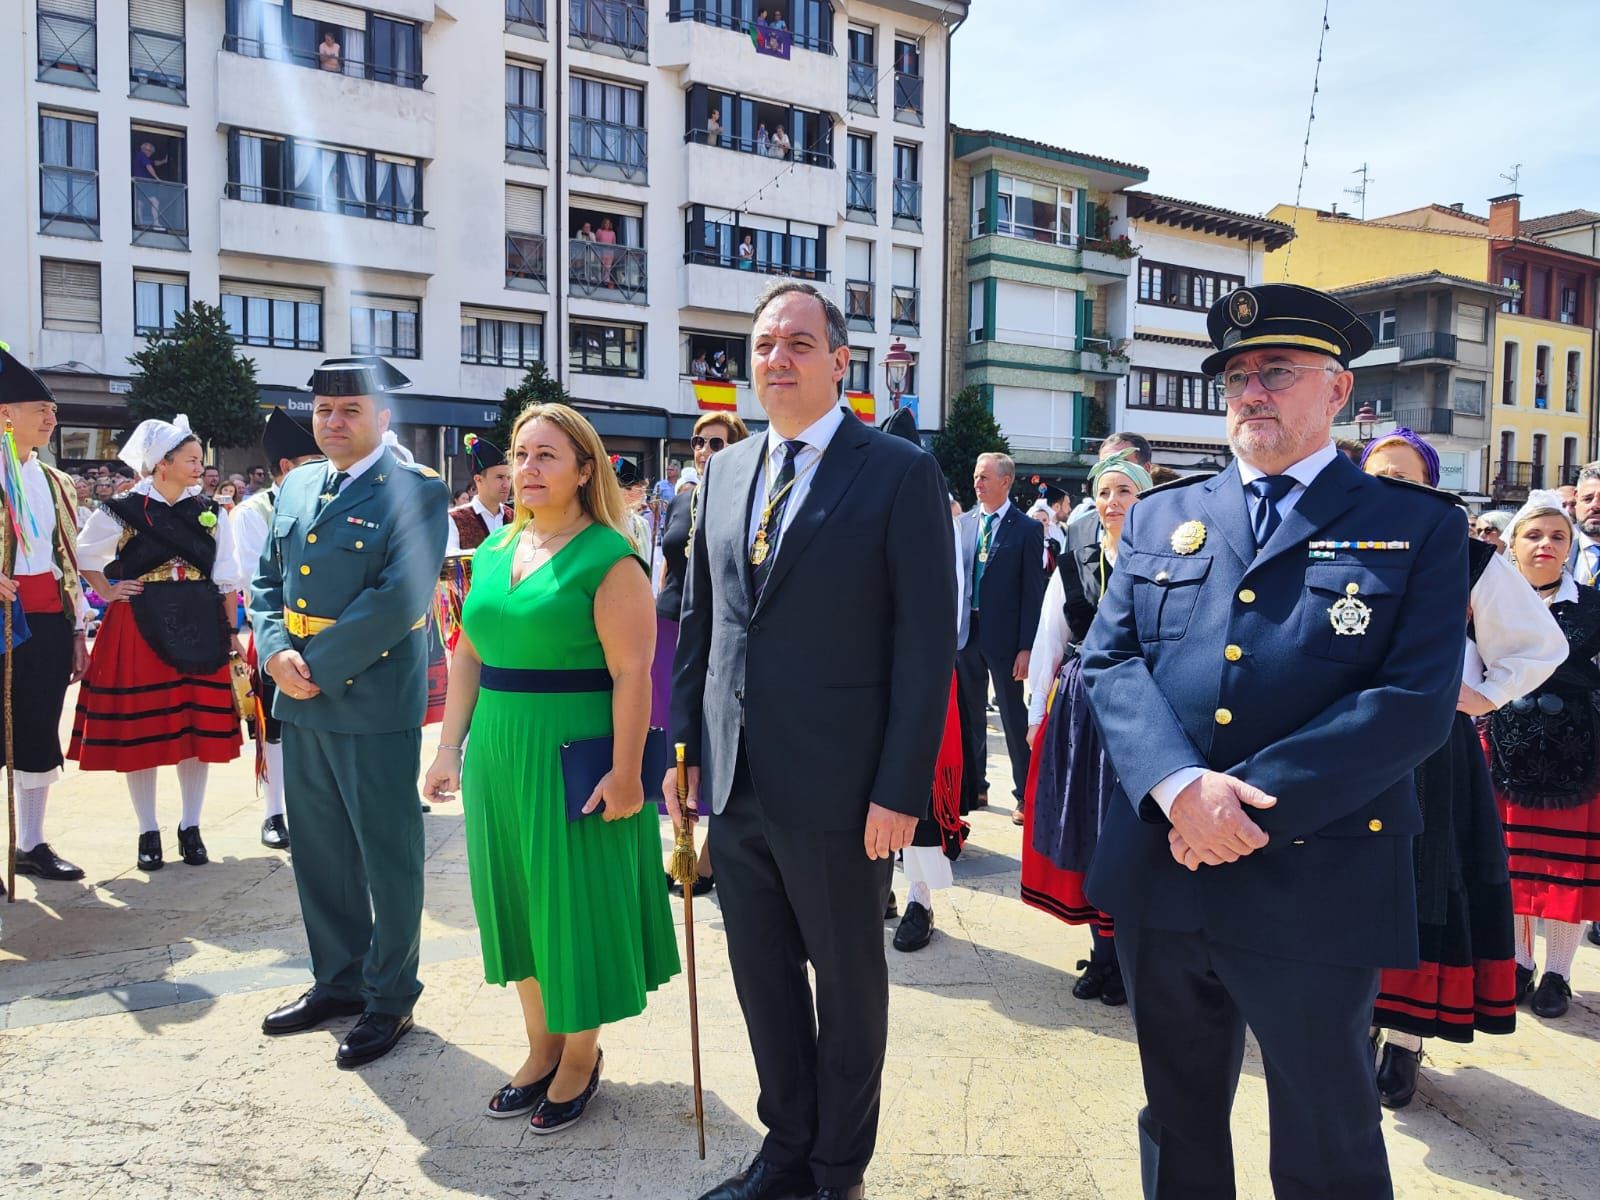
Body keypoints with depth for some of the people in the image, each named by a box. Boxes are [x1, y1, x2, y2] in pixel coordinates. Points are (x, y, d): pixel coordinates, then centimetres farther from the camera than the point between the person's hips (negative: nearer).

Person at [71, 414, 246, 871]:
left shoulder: (211, 512, 5)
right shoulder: (124, 511, -3)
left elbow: (227, 579, 7)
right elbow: (82, 554, 12)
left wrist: (231, 631, 3)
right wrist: (107, 592, 1)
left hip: (199, 628, 2)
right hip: (139, 630, -2)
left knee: (199, 727, 4)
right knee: (140, 729, 2)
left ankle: (190, 827, 17)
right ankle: (148, 832, 15)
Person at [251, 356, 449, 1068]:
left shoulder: (417, 492, -10)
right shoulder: (295, 487, 12)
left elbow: (398, 598, -19)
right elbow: (267, 581, 14)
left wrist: (319, 666, -17)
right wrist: (276, 652, -4)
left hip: (375, 704, -7)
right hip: (301, 702, 7)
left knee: (388, 858, 5)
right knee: (318, 852, 17)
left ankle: (389, 1000, 21)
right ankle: (338, 982, 34)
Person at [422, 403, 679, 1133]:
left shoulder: (609, 558, -12)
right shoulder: (493, 554, 9)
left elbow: (631, 673, -17)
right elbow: (468, 657, 13)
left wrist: (625, 773, -21)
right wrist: (450, 747, 8)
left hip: (575, 757, -7)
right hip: (498, 755, 7)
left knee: (577, 903, 6)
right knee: (517, 901, 16)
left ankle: (580, 1058, 26)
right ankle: (541, 1046, 34)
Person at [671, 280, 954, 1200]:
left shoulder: (900, 474, -8)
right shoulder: (726, 471, 10)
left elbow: (926, 642, -11)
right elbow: (698, 621, 13)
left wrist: (901, 790, -15)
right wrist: (684, 746, 9)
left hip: (836, 789, -5)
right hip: (734, 781, 5)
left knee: (849, 981, 13)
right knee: (763, 976, 18)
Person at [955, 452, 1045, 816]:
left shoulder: (1026, 529, -6)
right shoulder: (963, 523, 7)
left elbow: (1033, 593, -8)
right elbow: (953, 577, 10)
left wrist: (1026, 648, -13)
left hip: (1004, 637, -4)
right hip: (964, 632, 5)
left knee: (1014, 718, 4)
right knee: (969, 717, 13)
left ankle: (1025, 793, 14)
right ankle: (973, 788, 26)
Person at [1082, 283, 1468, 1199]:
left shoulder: (1418, 528, 0)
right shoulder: (1161, 518, 10)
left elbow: (1417, 703, -11)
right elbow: (1110, 660, 1)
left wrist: (1256, 802, -19)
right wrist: (1179, 785, -17)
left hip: (1316, 889, -3)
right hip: (1160, 875, 4)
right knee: (1177, 1122, 21)